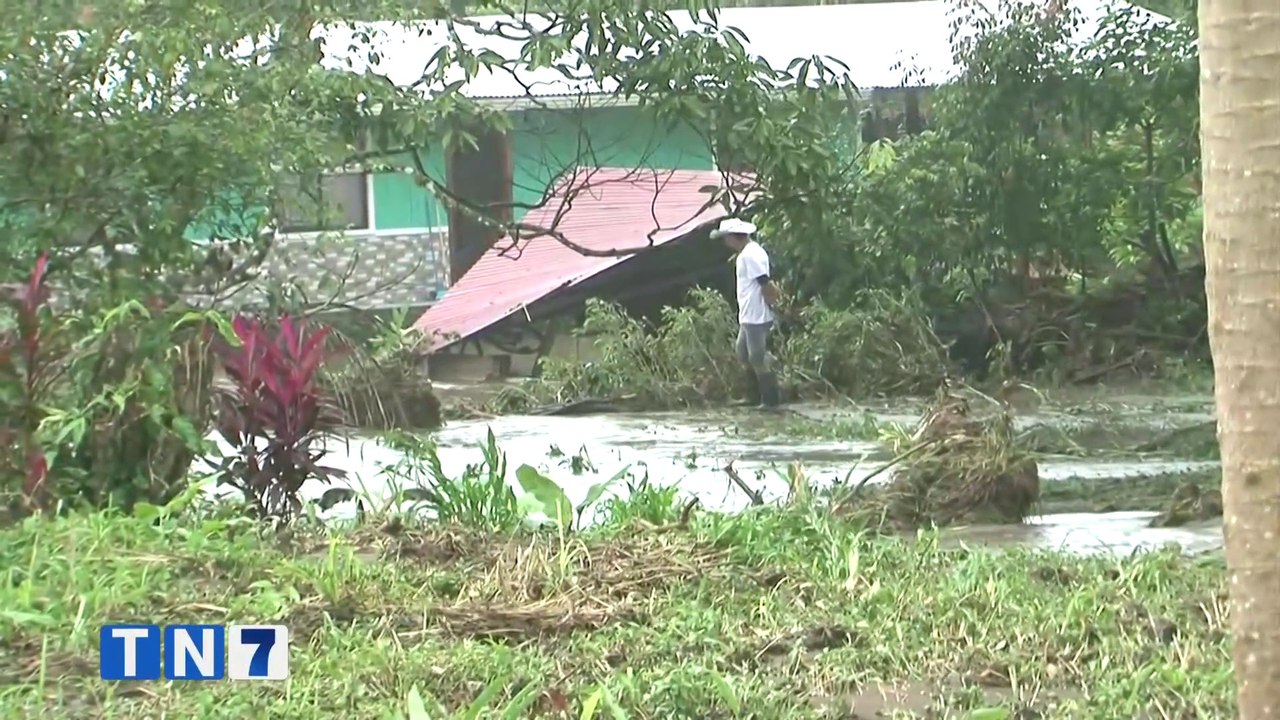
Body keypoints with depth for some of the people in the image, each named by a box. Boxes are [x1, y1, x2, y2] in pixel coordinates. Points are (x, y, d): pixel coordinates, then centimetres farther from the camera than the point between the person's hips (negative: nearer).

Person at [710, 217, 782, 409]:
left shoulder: (750, 255, -20)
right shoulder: (747, 253, 13)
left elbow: (765, 283, -24)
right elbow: (767, 283, 17)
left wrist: (772, 303, -14)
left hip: (756, 317, -11)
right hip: (748, 316, 11)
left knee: (758, 359, -2)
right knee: (744, 354, 19)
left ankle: (771, 400, 8)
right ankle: (754, 396, 29)